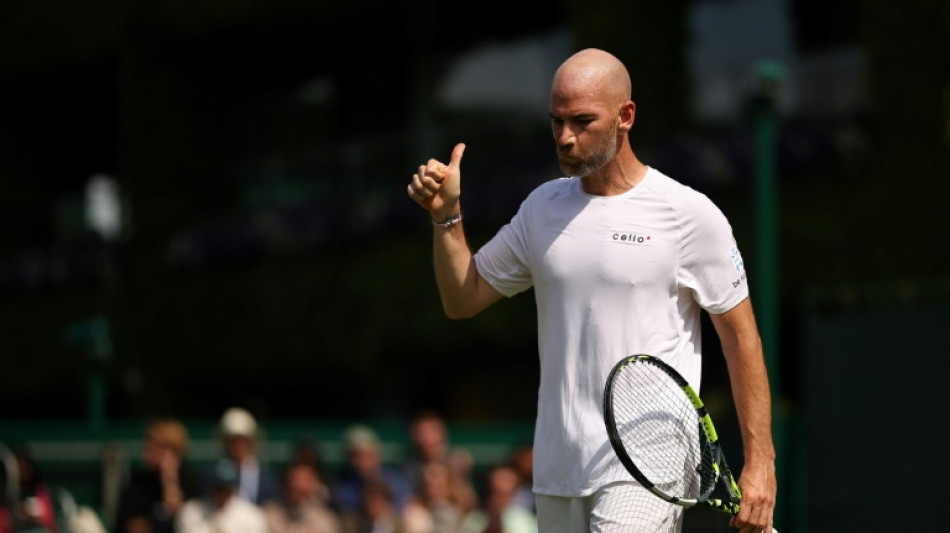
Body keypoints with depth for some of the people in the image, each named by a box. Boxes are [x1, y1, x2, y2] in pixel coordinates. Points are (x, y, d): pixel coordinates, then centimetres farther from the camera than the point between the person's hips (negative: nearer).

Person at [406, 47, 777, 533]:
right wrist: (447, 216, 0)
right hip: (557, 475, 6)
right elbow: (462, 300, 17)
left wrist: (759, 460, -6)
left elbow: (740, 335, -2)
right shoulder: (543, 207, 12)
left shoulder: (690, 214, -4)